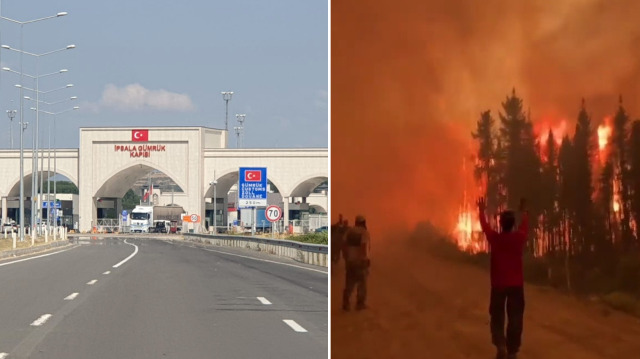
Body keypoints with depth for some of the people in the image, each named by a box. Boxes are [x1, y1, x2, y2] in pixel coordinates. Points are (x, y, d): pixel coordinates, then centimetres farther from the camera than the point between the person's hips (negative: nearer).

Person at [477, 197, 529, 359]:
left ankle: (501, 346, -12)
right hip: (516, 284, 0)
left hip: (498, 284, 0)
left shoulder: (494, 238, -8)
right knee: (515, 318, 4)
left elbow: (484, 225, 12)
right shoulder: (519, 237, -5)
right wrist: (524, 211, 37)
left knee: (497, 316, 10)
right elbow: (525, 227, 18)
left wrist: (482, 211, 30)